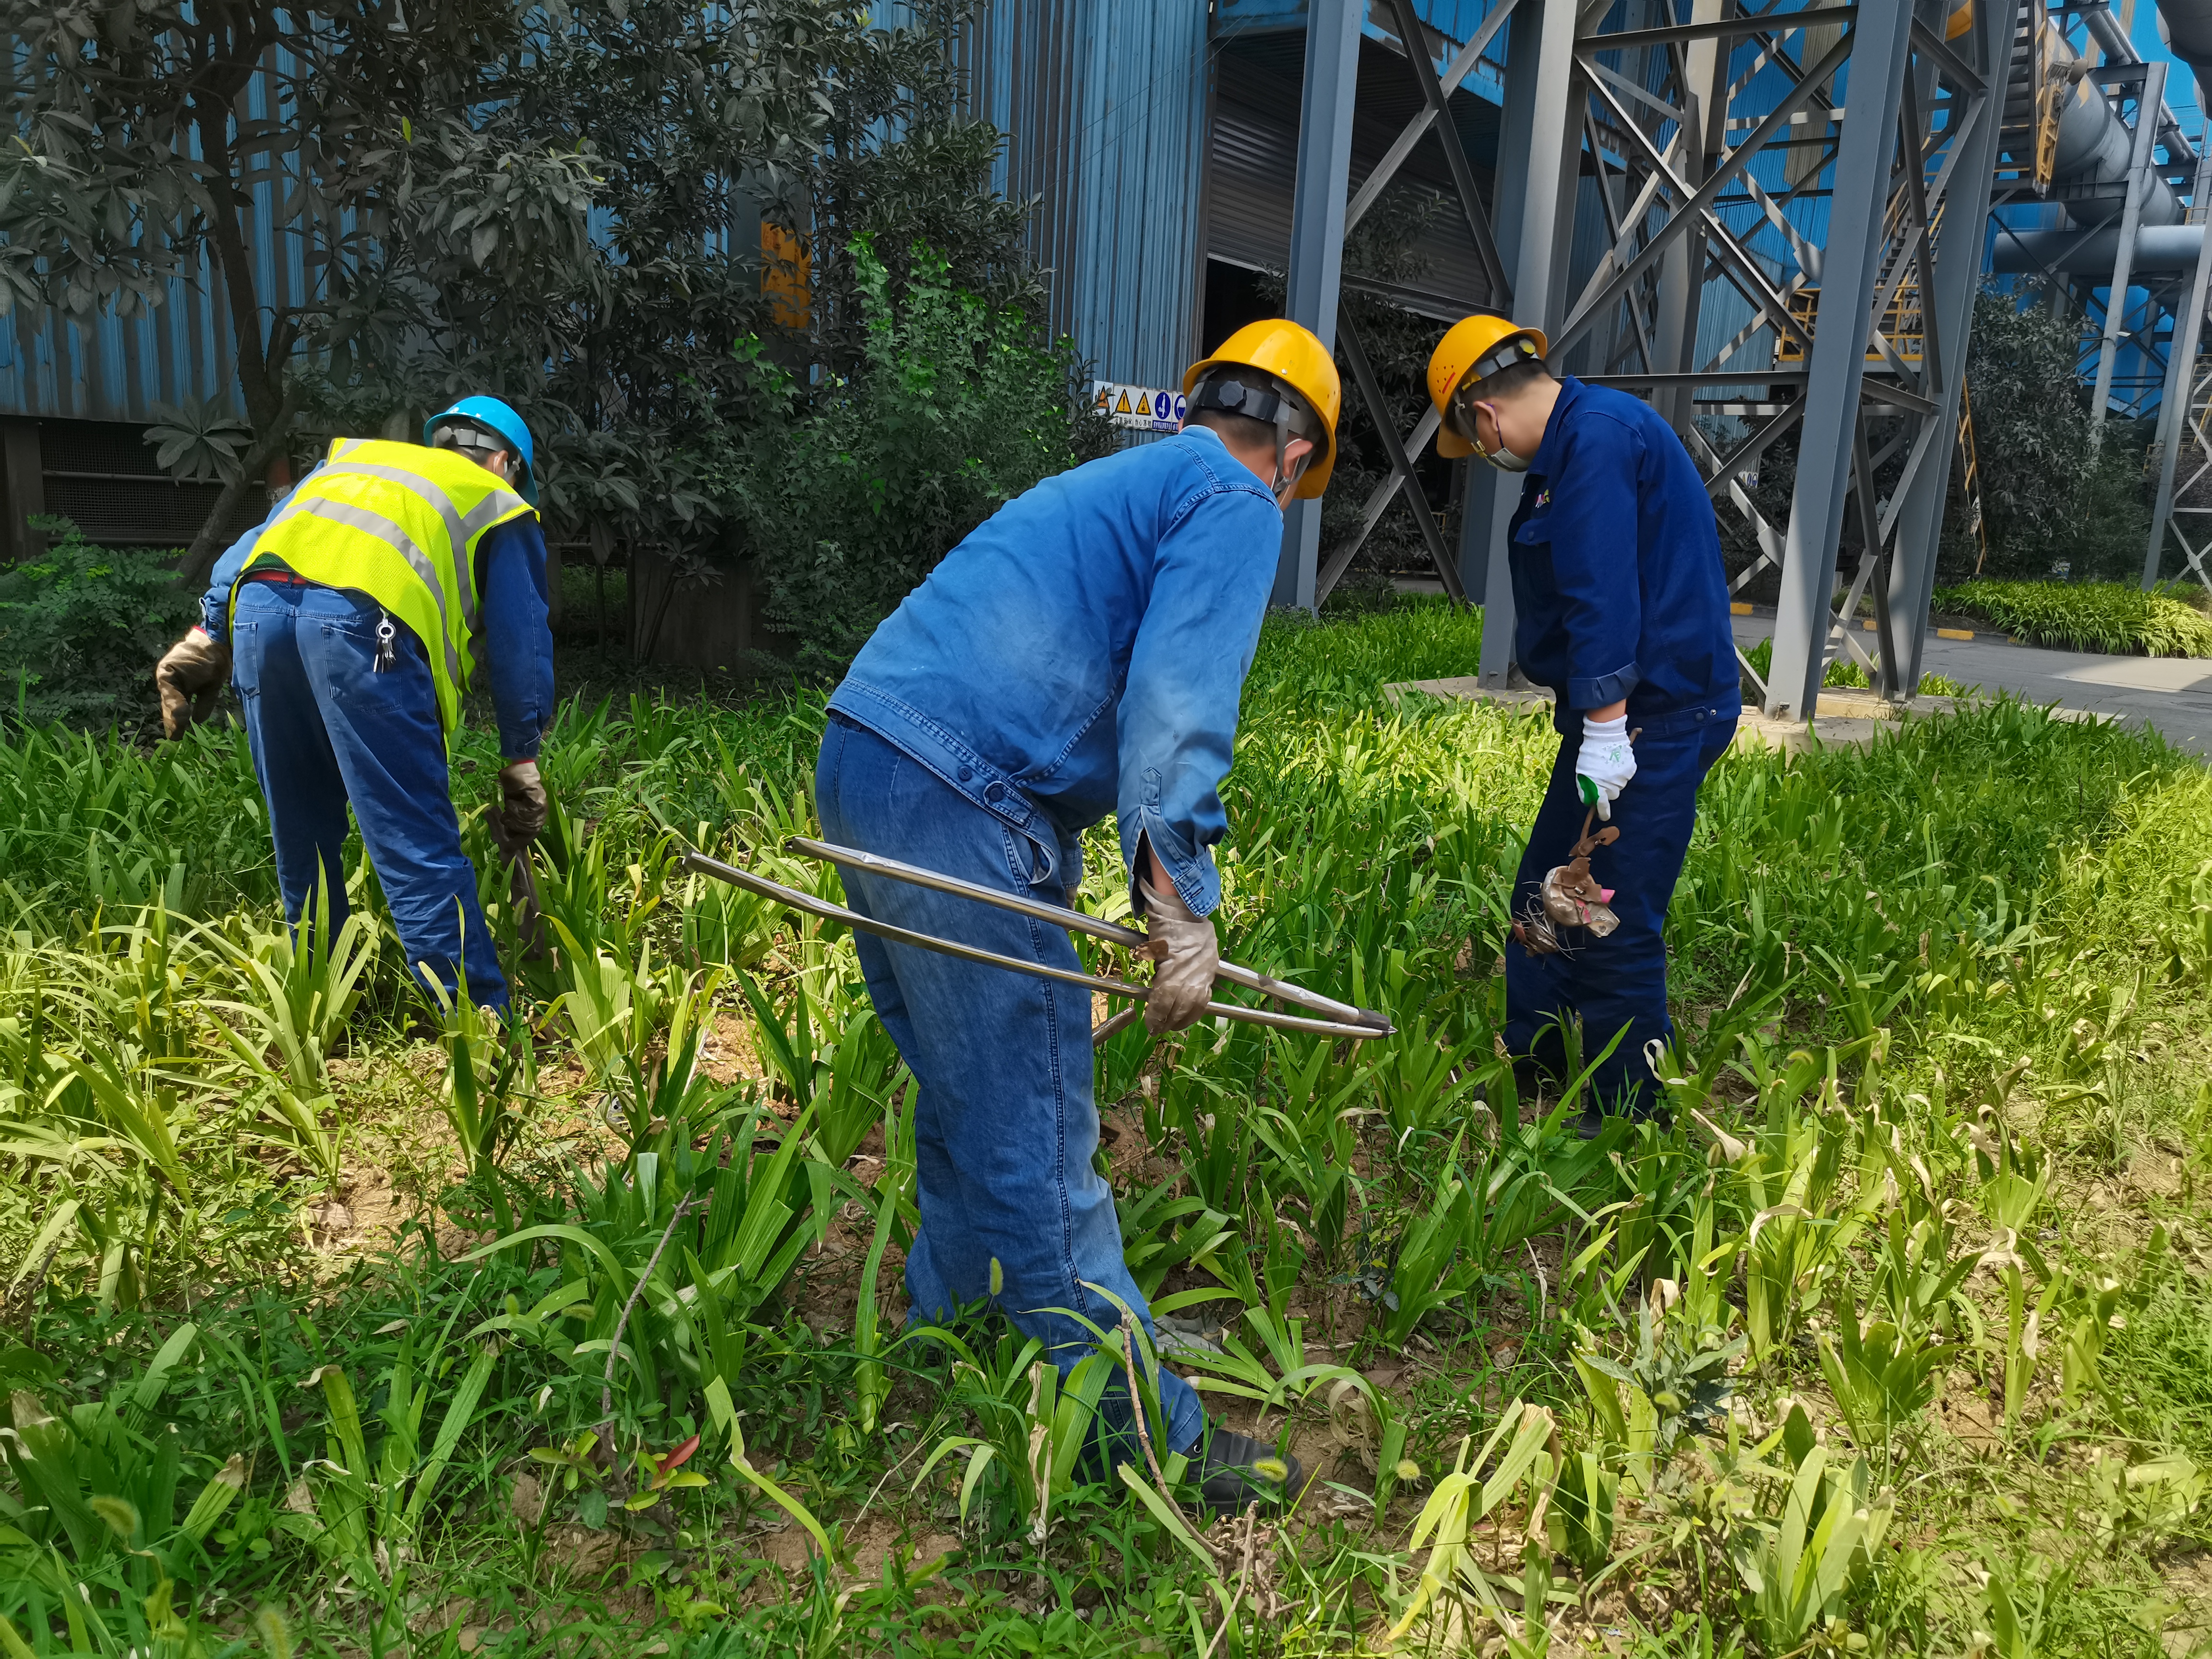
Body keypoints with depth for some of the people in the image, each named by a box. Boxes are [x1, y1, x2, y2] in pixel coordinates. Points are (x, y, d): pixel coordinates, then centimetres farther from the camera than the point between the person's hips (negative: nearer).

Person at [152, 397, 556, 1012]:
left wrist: (208, 636, 19)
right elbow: (520, 643, 16)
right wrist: (522, 763, 17)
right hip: (362, 619, -5)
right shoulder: (497, 504, 24)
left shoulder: (350, 458, 38)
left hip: (258, 604, 5)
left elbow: (256, 541, 26)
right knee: (420, 848, -6)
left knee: (301, 839, 17)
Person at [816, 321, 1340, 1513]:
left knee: (968, 1108, 22)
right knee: (1033, 1141, -2)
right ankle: (1149, 1439, 11)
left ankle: (944, 1332, 38)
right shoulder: (1236, 502, 1)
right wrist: (1181, 907, -16)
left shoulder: (1119, 483, 29)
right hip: (953, 800, -10)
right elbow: (1173, 710, -15)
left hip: (862, 770, 10)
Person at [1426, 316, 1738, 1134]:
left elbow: (1603, 592, -24)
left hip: (1656, 716, -11)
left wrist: (1604, 728, -25)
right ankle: (1532, 1064, 32)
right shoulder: (1573, 442, 17)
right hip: (1617, 712, 11)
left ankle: (1627, 1117, 9)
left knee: (1614, 922, -5)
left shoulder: (1598, 436, -16)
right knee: (1547, 893, 17)